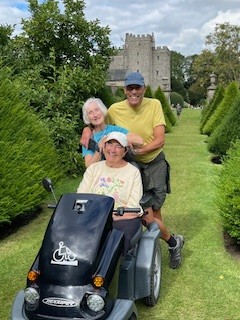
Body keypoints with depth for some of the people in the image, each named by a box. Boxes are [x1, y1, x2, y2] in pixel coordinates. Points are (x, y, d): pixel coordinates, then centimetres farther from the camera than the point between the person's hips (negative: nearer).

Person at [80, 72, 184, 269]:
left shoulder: (154, 105, -11)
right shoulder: (115, 109, -9)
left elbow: (160, 140, -16)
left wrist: (136, 150, -27)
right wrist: (87, 128, -13)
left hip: (155, 164, -1)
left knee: (154, 211, 2)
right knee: (146, 214, -4)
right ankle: (173, 242, 22)